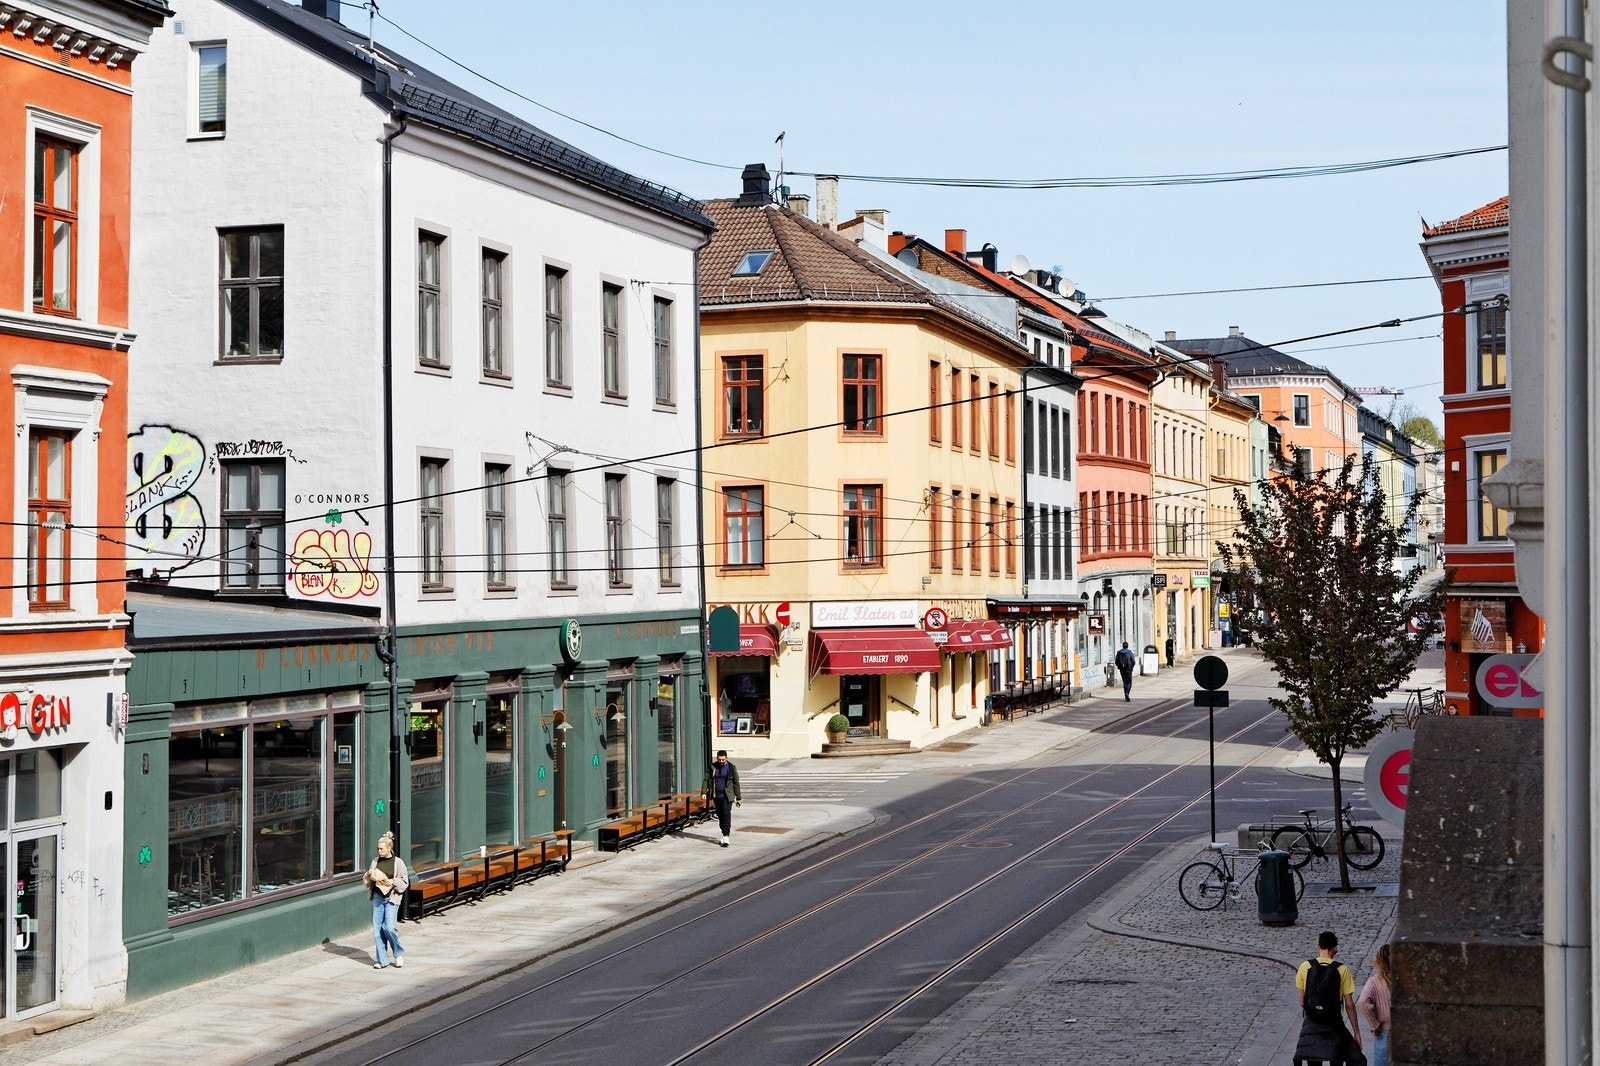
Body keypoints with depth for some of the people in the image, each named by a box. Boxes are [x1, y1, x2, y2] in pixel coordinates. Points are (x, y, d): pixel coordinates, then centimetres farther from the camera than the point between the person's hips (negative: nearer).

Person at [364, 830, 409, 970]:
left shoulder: (398, 862, -3)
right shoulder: (375, 861, 8)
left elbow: (404, 882, -1)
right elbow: (367, 878, 19)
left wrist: (393, 882, -17)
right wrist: (370, 876, -3)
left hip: (391, 898, -5)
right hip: (377, 897, 5)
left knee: (389, 927, -13)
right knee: (377, 929, 3)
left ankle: (399, 953, 12)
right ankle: (382, 960, 11)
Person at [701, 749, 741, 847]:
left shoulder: (731, 768, -1)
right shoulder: (712, 767, 5)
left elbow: (736, 783, 3)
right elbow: (706, 780, 3)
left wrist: (738, 798, 4)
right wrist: (704, 792, -12)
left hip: (727, 796, -3)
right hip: (716, 796, 3)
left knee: (726, 815, -12)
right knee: (720, 815, 9)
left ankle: (726, 837, -12)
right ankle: (724, 833, 21)